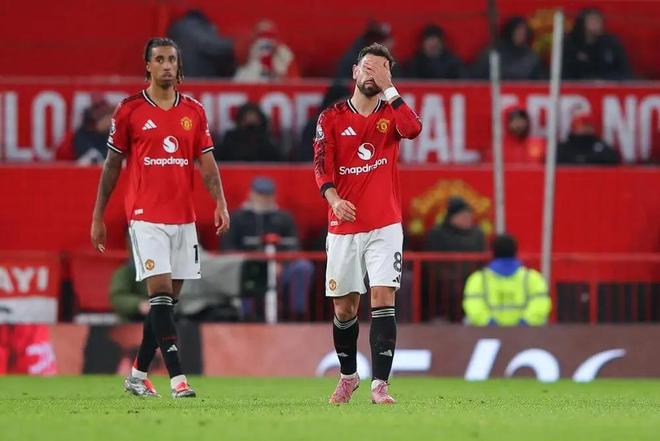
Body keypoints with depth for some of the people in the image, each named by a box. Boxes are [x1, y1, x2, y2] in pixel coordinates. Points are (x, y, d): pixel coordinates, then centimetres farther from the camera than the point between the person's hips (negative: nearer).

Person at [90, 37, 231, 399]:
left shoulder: (194, 112, 9)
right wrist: (97, 217, 5)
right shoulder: (129, 110, 0)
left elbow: (207, 163, 7)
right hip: (145, 216, -4)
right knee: (161, 292, -15)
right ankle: (177, 378, -20)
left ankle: (138, 375, 20)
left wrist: (220, 203, -8)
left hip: (183, 217, 4)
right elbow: (112, 165, 5)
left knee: (168, 299, 7)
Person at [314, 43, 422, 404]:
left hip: (384, 227, -1)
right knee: (344, 307, 9)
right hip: (343, 228, 1)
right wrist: (334, 199, -23)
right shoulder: (331, 118, 5)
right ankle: (348, 375, 30)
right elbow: (322, 167, -5)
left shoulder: (391, 114, 5)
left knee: (383, 299, -14)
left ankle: (380, 384, -16)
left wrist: (388, 88, -16)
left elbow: (413, 129, -19)